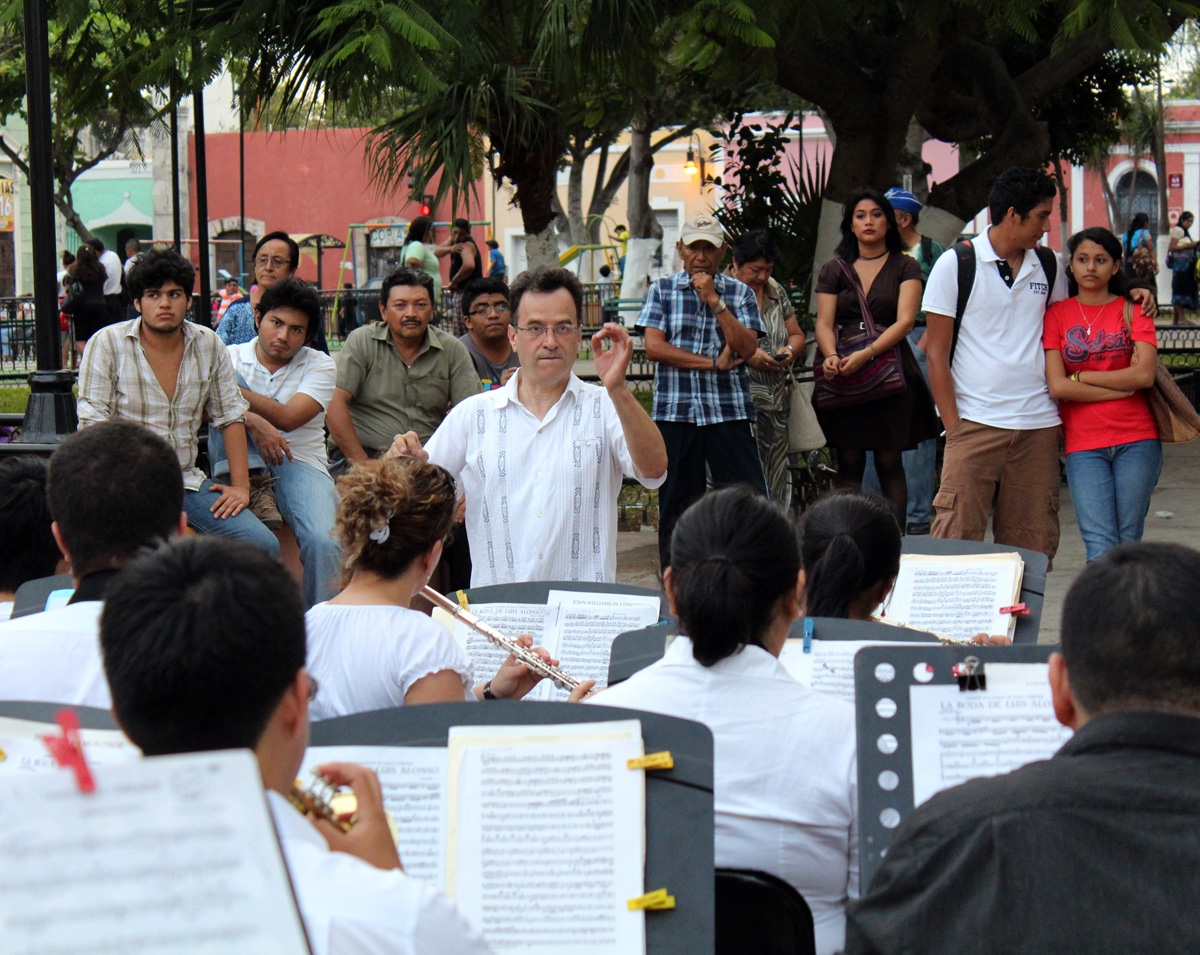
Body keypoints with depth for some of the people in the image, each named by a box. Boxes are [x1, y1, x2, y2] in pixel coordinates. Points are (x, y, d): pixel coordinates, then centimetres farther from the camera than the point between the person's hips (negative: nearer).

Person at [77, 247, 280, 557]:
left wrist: (240, 485, 3)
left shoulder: (209, 345, 8)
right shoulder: (107, 344, -3)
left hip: (188, 481, 4)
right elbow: (94, 426, -6)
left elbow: (230, 416, 12)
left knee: (263, 545, -15)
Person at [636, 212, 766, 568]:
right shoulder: (662, 290, 9)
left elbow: (747, 348, -4)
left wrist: (714, 301, -9)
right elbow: (654, 346, -5)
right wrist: (713, 363, -7)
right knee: (677, 503, 5)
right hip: (674, 411, 0)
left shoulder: (739, 293, 9)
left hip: (729, 410, 0)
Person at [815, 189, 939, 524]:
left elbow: (904, 321, -8)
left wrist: (866, 354, -22)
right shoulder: (834, 271, 12)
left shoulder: (905, 267, 5)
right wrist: (832, 356, -20)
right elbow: (824, 323, 2)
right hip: (844, 380, 2)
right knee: (849, 463, 0)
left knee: (889, 462, -3)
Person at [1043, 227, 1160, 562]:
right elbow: (1057, 386, -6)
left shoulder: (1133, 310, 8)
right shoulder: (1057, 314, 6)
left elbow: (1144, 374, -7)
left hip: (1136, 439, 1)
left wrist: (1080, 376, -4)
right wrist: (1124, 385, -5)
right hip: (1083, 445, -1)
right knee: (1101, 550, -11)